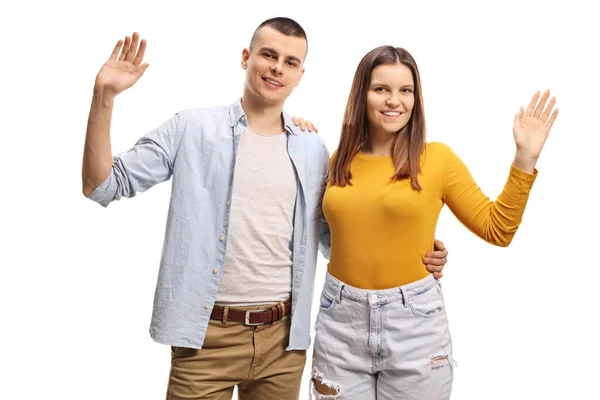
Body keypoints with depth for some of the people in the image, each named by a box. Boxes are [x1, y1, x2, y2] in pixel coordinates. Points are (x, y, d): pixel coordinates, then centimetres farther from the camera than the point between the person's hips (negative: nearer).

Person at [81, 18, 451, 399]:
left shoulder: (313, 150, 6)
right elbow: (101, 186, -2)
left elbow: (336, 236, 14)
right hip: (206, 335, -2)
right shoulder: (191, 129, -2)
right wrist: (104, 97, -13)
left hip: (284, 339, 3)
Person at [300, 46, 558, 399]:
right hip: (340, 318, 3)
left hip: (414, 319, -2)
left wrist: (525, 159, -9)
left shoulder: (437, 158, -4)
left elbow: (497, 229, -1)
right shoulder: (340, 161, 4)